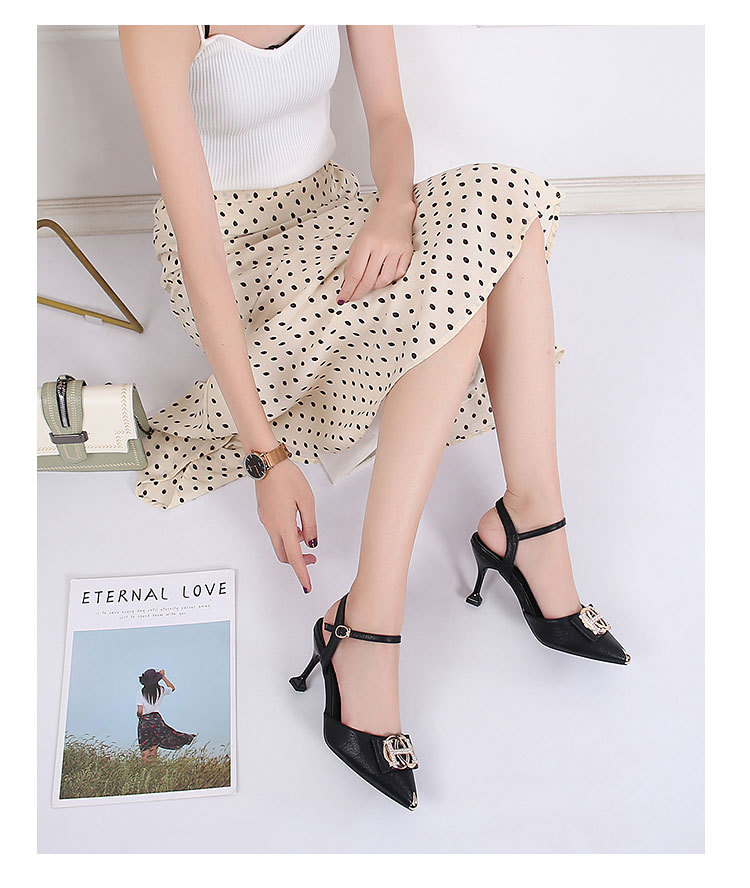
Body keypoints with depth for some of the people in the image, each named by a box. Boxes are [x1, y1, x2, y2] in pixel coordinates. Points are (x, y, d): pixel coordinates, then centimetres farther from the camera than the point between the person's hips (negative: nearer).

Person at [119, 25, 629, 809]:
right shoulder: (159, 25, -23)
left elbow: (388, 115, -1)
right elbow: (199, 244, -28)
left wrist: (394, 206, -26)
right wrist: (265, 454, -31)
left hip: (330, 214, 7)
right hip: (231, 250, -6)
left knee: (506, 208, -24)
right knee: (457, 283, -31)